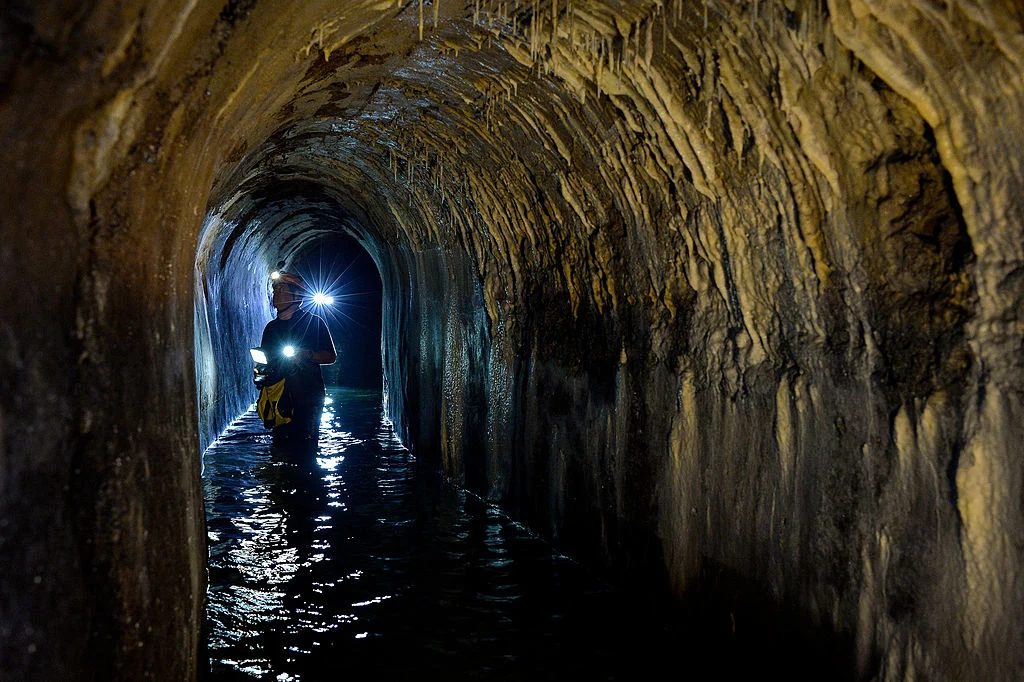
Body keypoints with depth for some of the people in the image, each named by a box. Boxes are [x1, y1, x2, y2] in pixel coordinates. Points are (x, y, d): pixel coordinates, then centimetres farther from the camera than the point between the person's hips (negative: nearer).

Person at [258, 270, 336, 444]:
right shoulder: (271, 327, 17)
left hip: (308, 398, -4)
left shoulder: (314, 322, 3)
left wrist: (306, 354, -16)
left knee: (306, 445, -8)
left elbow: (331, 357, 0)